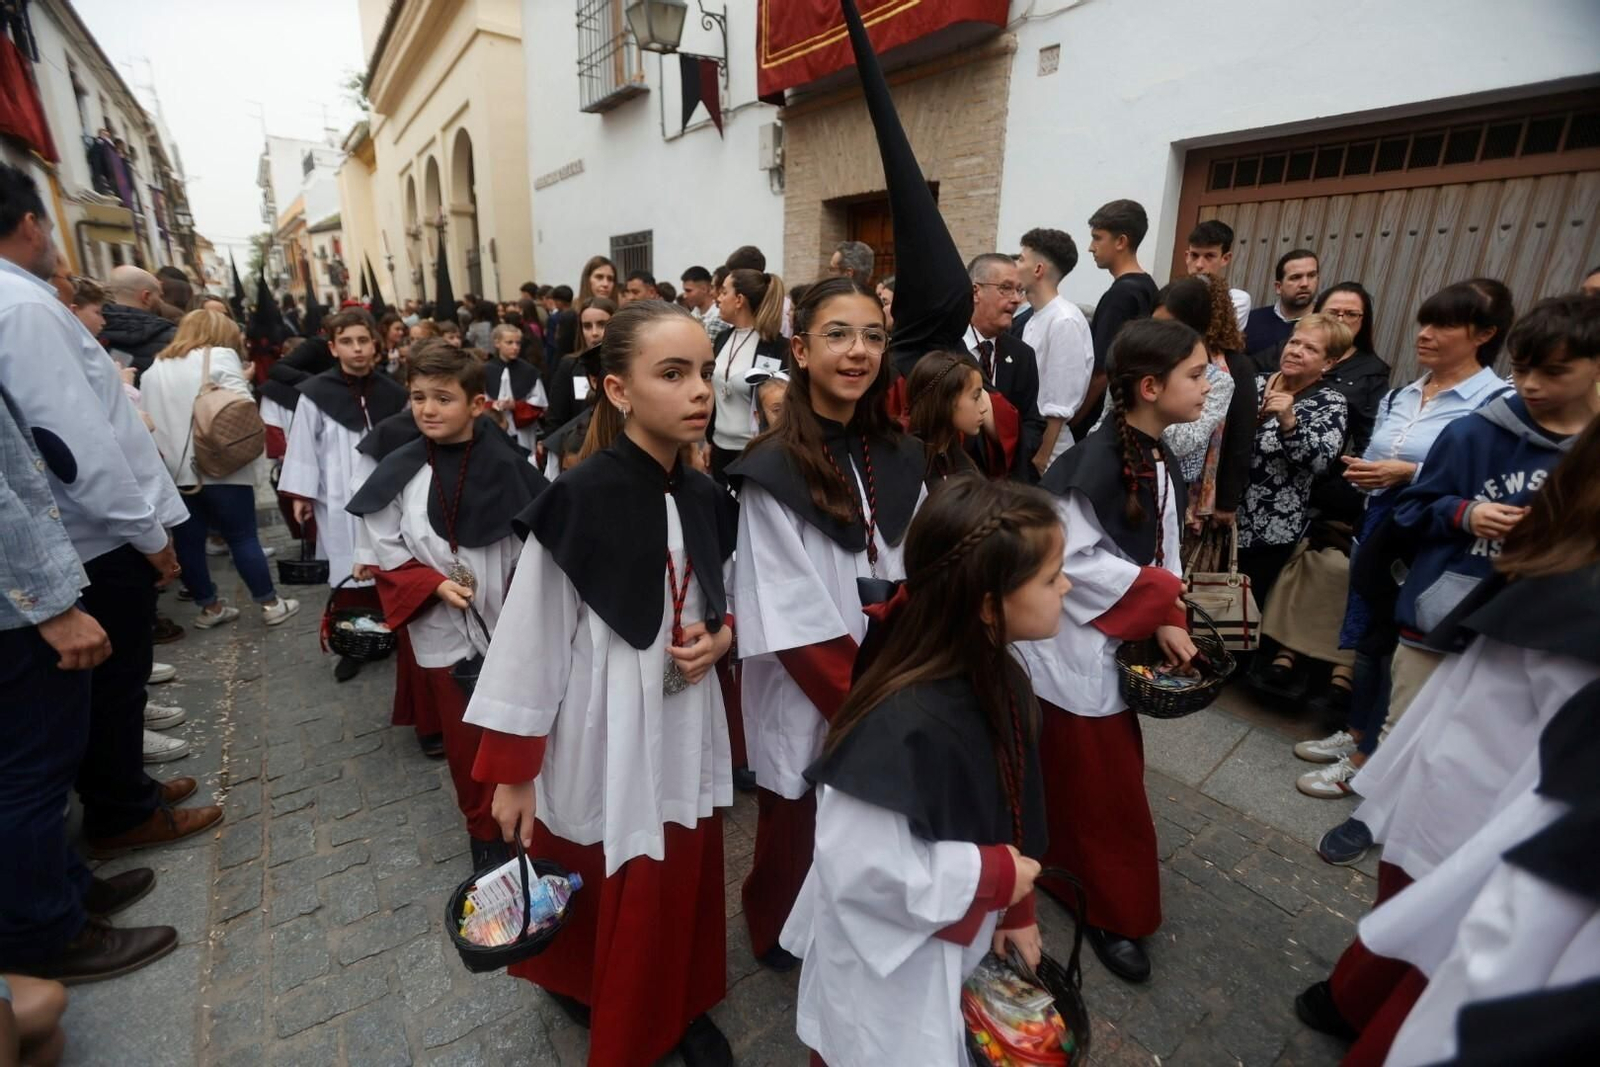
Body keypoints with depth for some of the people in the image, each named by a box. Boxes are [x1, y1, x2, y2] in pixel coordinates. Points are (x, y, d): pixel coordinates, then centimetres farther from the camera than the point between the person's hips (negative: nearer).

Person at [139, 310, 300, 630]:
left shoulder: (155, 367, 17)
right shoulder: (220, 356, -2)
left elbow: (144, 415, 13)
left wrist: (164, 451, 16)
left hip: (174, 469, 6)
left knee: (188, 541, 9)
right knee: (242, 537, 0)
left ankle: (209, 608, 18)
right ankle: (270, 604, 6)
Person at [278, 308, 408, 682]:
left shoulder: (392, 392, 2)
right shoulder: (316, 394, -6)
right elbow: (303, 445, -2)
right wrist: (300, 494, -3)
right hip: (340, 501, -2)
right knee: (348, 574, 4)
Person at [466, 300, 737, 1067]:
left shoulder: (705, 498, -2)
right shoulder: (578, 501, -19)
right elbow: (531, 638, -13)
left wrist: (721, 637, -9)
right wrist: (511, 771, -7)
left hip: (690, 729, 5)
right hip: (604, 737, -4)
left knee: (684, 885, 19)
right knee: (615, 898, 16)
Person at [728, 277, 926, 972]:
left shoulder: (900, 459, 1)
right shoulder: (772, 470, -17)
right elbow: (795, 620, -18)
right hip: (805, 696, -4)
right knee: (798, 824, 17)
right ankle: (776, 929, 46)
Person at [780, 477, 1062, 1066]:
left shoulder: (1001, 680, -11)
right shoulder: (905, 725, -37)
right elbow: (859, 864, -33)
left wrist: (1015, 905, 8)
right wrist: (991, 875, -22)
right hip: (891, 965, -7)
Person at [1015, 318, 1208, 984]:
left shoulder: (1157, 460, 5)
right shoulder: (1096, 461, -23)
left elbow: (1160, 553, 8)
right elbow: (1073, 557, -24)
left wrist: (1165, 621, -5)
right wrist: (1162, 601, -16)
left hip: (1120, 641, 9)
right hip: (1076, 645, -8)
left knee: (1098, 776, 22)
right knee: (1103, 785, 7)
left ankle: (1066, 876, 45)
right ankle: (1113, 914, 29)